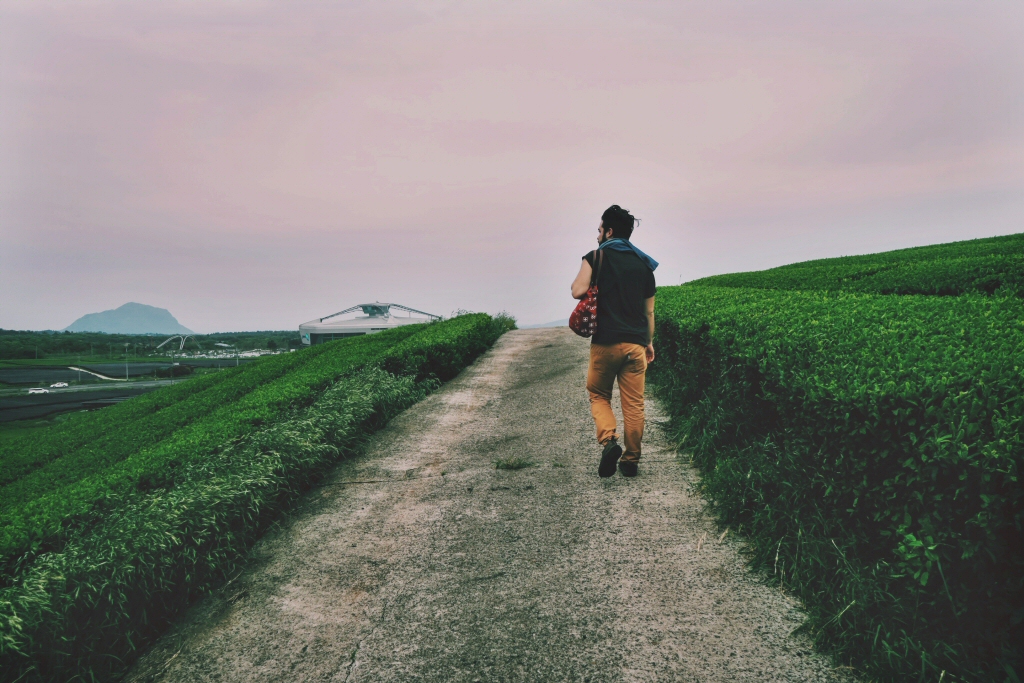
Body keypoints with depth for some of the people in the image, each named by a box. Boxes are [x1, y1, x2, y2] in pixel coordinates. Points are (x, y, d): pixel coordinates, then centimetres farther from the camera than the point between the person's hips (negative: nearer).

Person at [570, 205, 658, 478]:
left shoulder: (596, 257, -2)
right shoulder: (644, 263, 12)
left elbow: (578, 291, -14)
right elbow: (649, 310, 15)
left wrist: (579, 280, 8)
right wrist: (649, 342, 23)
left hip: (606, 341, -3)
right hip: (636, 343, 3)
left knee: (598, 394, 13)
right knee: (634, 403, 7)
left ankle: (608, 440, -9)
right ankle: (631, 460, 12)